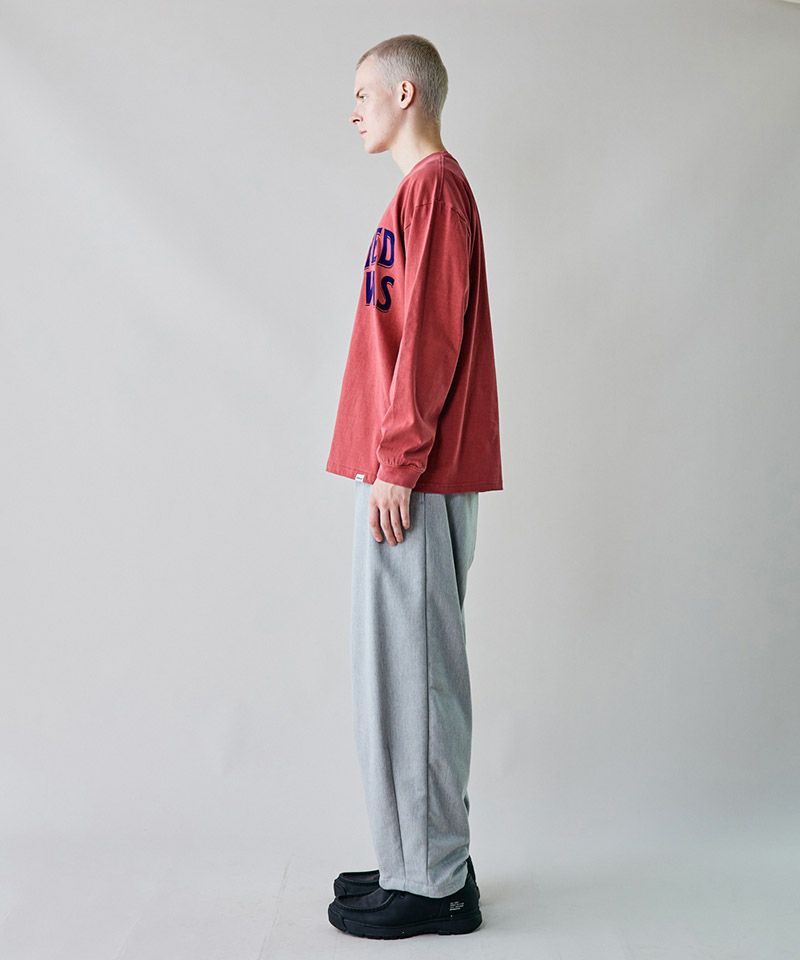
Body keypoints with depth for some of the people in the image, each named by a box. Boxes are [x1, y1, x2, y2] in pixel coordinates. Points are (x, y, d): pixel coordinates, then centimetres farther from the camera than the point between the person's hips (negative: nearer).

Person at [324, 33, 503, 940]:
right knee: (407, 667, 13)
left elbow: (429, 336, -18)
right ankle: (425, 861, 24)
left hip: (414, 478, -10)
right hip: (417, 474, 10)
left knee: (407, 669, -4)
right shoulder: (428, 189, 21)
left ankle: (431, 883, 7)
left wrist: (396, 464, -19)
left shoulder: (432, 186, -9)